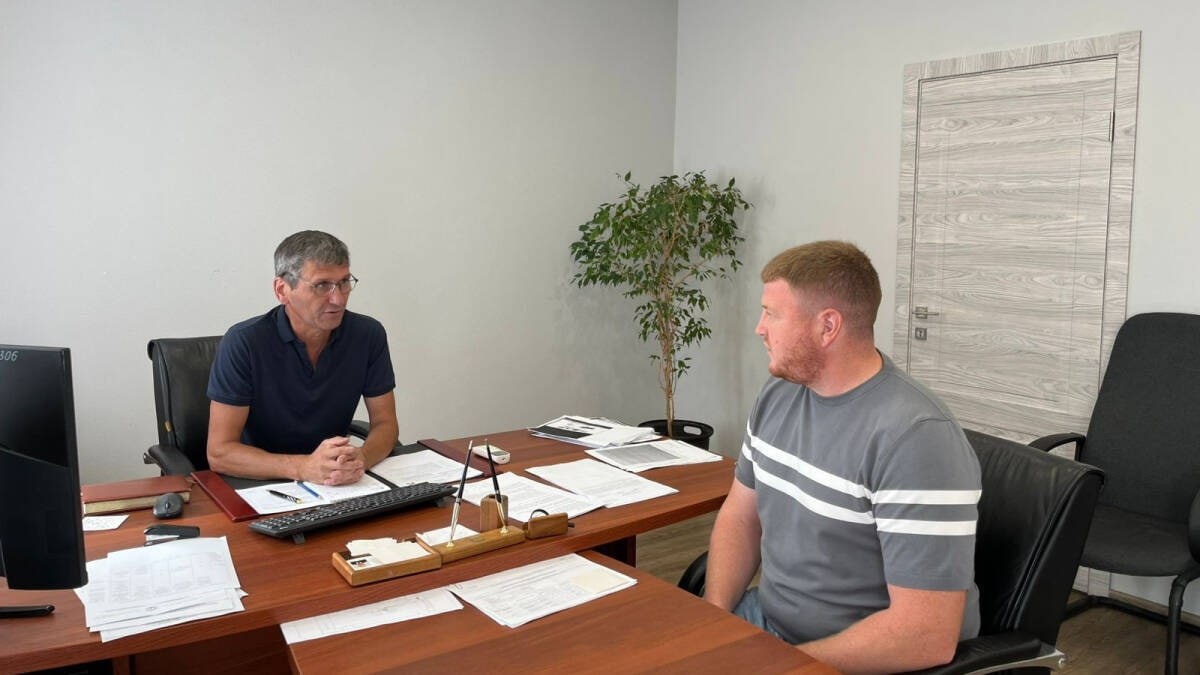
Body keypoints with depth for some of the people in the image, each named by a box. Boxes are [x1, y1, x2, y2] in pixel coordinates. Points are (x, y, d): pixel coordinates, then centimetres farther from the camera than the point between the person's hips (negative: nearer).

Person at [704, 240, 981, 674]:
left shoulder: (916, 439, -23)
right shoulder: (777, 395, 1)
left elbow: (926, 636, -25)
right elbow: (740, 516, 9)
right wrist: (712, 617, -7)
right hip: (765, 617, 7)